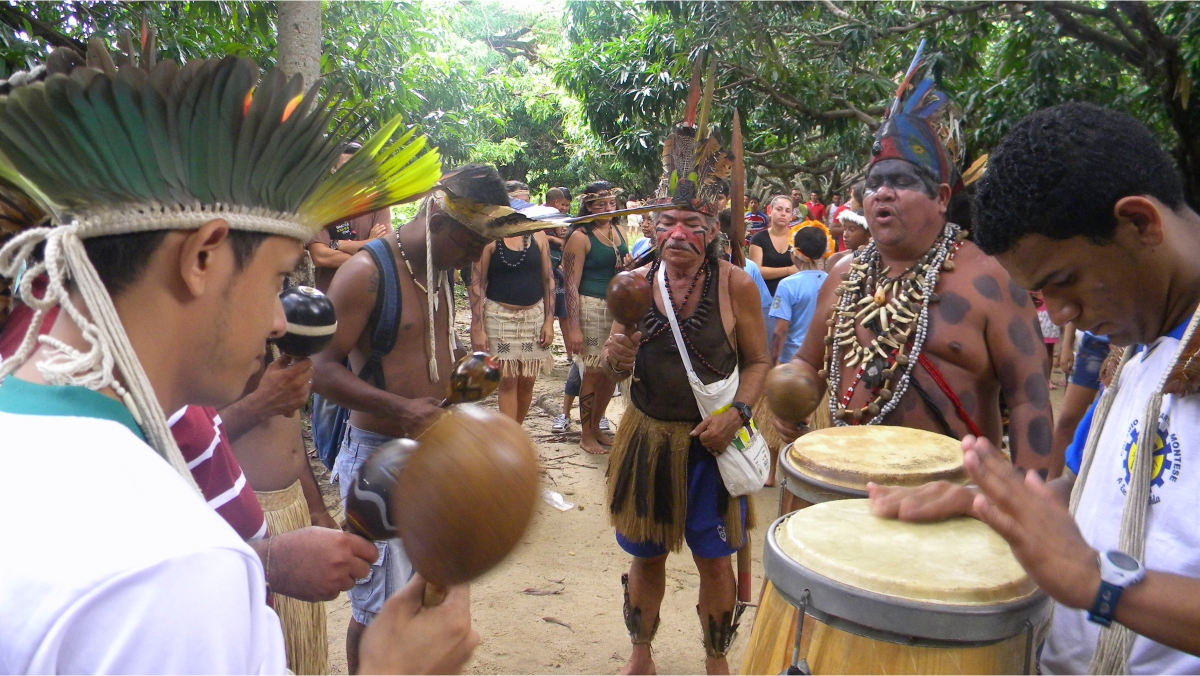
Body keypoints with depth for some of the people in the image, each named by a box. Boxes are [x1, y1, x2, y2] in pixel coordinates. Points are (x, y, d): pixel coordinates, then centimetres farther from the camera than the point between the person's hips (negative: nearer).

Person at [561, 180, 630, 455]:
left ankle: (596, 426, 28)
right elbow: (571, 285, -14)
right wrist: (573, 328, -19)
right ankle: (586, 435, 14)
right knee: (594, 371, -2)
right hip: (591, 307, -7)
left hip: (618, 307, 7)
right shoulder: (581, 237, -9)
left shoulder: (617, 232, 11)